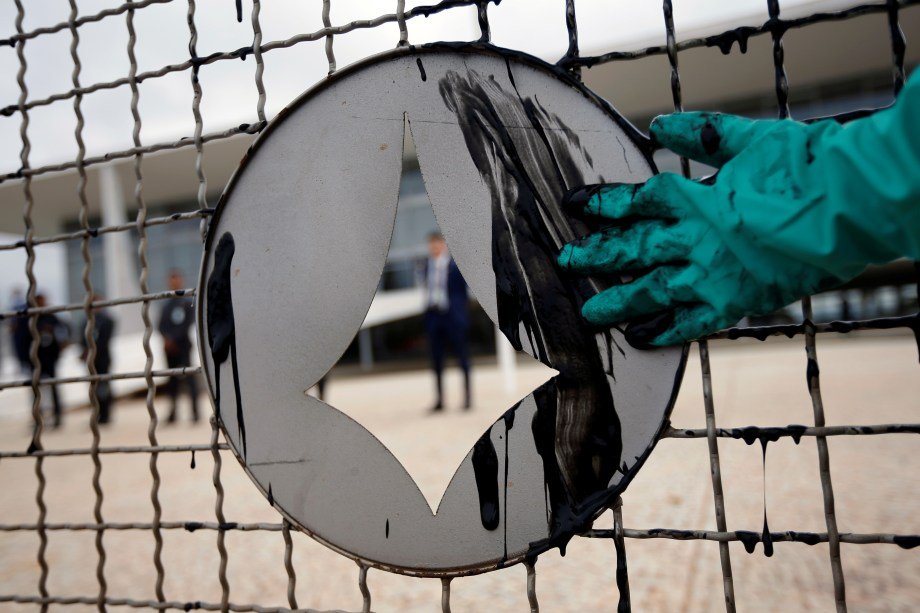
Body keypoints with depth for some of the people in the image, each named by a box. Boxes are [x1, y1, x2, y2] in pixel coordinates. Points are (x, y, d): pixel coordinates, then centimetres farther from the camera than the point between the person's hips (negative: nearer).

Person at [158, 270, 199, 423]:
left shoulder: (188, 304, 0)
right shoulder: (166, 305, 14)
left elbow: (187, 325, -8)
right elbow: (161, 326, 8)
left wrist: (173, 339, -13)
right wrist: (166, 338, -11)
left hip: (183, 346, -5)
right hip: (169, 347, 5)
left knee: (188, 376, -7)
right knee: (172, 379, 7)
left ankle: (195, 410, -4)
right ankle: (173, 410, 11)